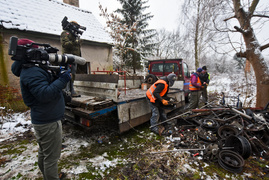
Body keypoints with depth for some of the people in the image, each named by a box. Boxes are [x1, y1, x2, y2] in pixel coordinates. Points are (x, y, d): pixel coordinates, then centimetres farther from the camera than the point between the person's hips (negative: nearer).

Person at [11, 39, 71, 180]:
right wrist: (63, 79, -25)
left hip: (42, 119, 11)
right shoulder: (32, 73, -20)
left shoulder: (34, 69, 12)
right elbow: (45, 94, -30)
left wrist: (60, 74, 0)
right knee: (52, 156, 3)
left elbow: (50, 85, 15)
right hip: (49, 121, -11)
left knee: (44, 152, 24)